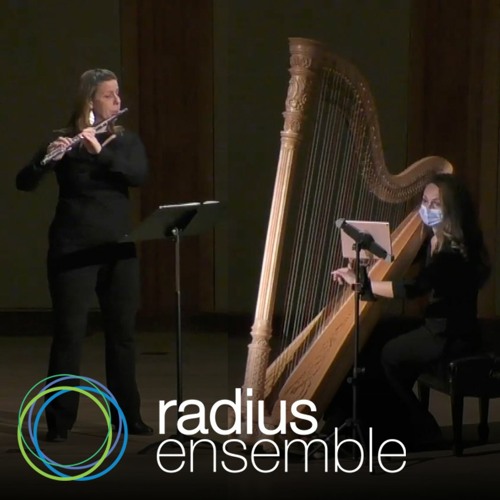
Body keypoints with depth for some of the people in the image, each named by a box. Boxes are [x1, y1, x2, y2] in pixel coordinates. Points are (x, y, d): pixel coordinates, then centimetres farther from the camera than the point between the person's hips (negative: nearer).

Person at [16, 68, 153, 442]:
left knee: (123, 332, 7)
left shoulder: (127, 141, 9)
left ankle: (128, 415, 17)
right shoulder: (63, 139, -1)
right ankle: (59, 421, 0)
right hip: (73, 249, -4)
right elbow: (23, 183, -10)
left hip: (119, 249, 4)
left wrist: (101, 151, -24)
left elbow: (140, 174, -10)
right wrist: (47, 159, -30)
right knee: (70, 333, -5)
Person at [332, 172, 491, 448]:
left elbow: (413, 289, -31)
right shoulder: (432, 241, 7)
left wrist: (361, 283, -30)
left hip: (452, 335, -9)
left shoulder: (455, 251, -22)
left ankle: (423, 430, 7)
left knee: (388, 356, -5)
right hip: (436, 326, 9)